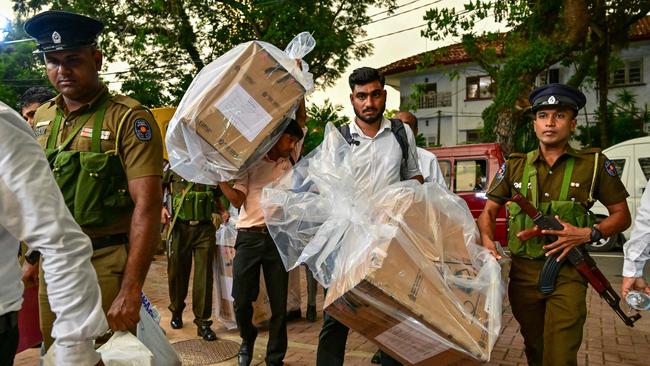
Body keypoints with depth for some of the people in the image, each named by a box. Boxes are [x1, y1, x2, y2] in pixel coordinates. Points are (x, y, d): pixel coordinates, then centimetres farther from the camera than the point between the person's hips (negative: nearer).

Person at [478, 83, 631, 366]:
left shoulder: (594, 163, -1)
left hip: (567, 273, -2)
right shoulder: (515, 167, 4)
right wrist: (487, 240, -11)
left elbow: (621, 215, 3)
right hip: (523, 272, 3)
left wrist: (588, 233, -15)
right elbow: (489, 211, 9)